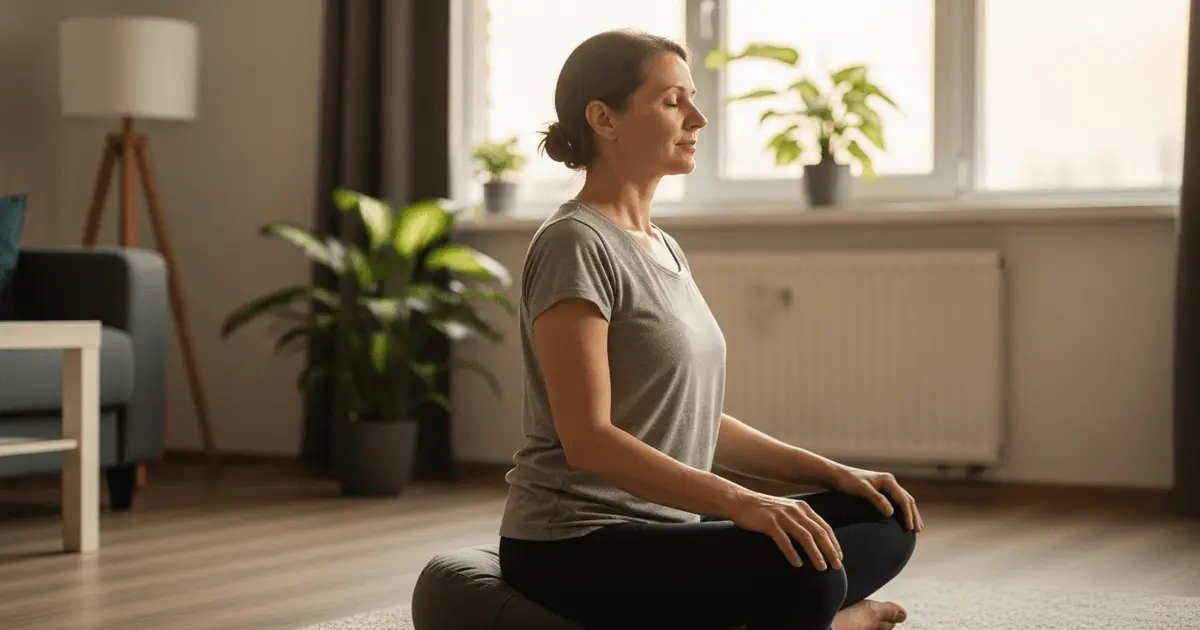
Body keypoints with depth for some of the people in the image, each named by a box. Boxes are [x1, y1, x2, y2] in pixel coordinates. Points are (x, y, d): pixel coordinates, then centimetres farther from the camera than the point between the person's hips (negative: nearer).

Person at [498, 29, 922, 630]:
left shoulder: (663, 248, 15)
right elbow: (588, 439, -22)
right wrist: (740, 502, -31)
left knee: (885, 522, 1)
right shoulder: (574, 244, -13)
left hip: (663, 527, 9)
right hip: (575, 549, -9)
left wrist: (832, 472, 7)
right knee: (803, 576, -32)